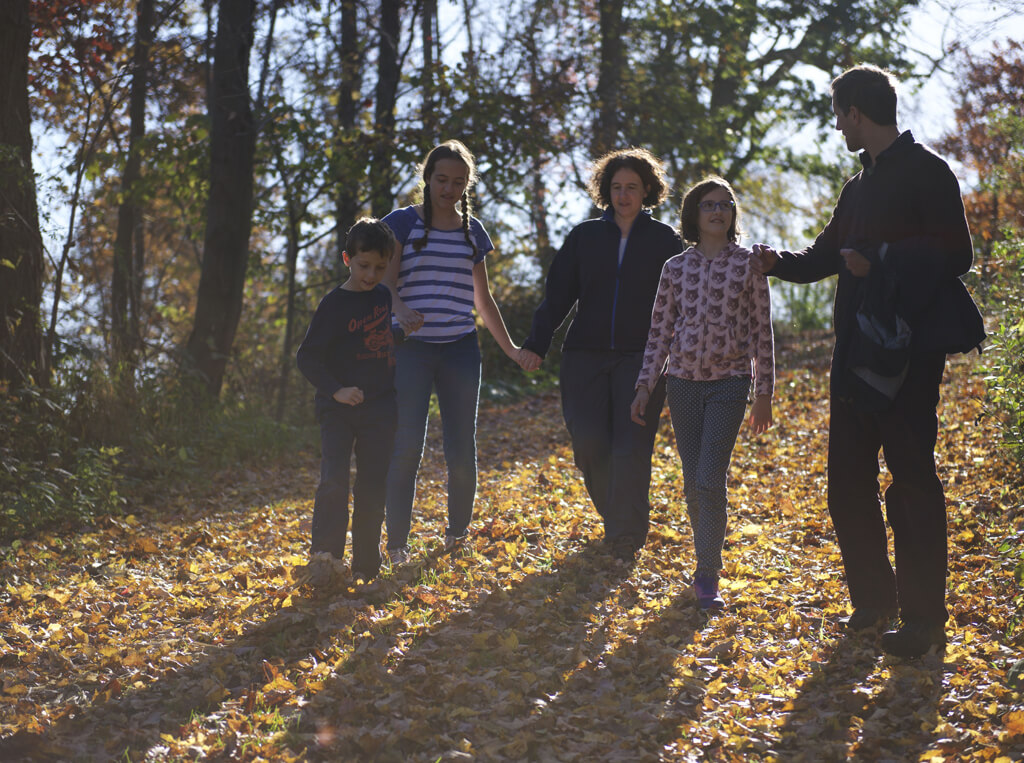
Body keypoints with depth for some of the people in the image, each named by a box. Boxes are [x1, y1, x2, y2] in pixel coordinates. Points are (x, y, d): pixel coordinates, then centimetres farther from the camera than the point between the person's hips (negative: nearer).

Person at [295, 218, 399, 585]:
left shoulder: (386, 297, 7)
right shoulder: (334, 305, -8)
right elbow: (307, 356, -8)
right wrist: (336, 390, -19)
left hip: (379, 408, 4)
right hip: (338, 409, -4)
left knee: (372, 488, 4)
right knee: (333, 480, -19)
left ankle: (366, 568, 12)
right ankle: (324, 555, -16)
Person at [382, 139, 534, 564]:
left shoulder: (472, 231, 14)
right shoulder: (404, 222, 3)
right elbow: (386, 282, -6)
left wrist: (510, 348, 18)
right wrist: (401, 311, -28)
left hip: (460, 350, 3)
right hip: (411, 348, -3)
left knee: (461, 450, 1)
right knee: (407, 447, -11)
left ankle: (457, 535, 20)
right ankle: (397, 545, -3)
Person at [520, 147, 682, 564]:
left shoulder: (665, 240, 7)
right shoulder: (584, 236, 11)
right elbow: (558, 294, 9)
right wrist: (536, 343, 0)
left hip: (642, 358, -2)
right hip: (585, 357, 2)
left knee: (630, 447, -9)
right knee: (589, 444, -5)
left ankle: (627, 541, -4)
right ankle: (612, 519, 19)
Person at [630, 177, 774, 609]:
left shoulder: (748, 265, 1)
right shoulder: (676, 268, 6)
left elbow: (762, 331, 3)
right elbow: (659, 333, 9)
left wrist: (764, 393, 2)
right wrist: (644, 386, 3)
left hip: (729, 382, -3)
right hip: (683, 381, 3)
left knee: (710, 480, -12)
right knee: (692, 483, 6)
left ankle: (707, 576, -6)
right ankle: (708, 555, 23)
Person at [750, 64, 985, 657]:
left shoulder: (926, 172, -6)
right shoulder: (860, 186, 20)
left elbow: (956, 254, -15)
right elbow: (826, 256, 31)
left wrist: (880, 259, -19)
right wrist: (777, 262, 33)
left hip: (908, 351, -8)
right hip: (856, 352, 9)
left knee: (912, 478, -6)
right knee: (849, 479, 8)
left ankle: (924, 620, 0)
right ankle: (874, 601, 20)